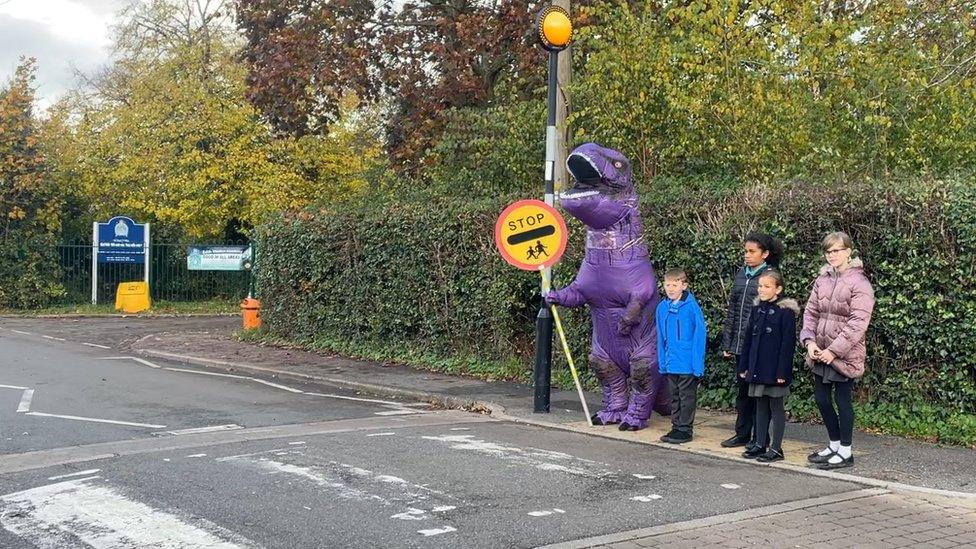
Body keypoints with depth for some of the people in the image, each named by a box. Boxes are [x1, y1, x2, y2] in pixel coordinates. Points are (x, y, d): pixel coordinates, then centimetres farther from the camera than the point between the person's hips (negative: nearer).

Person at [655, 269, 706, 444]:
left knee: (687, 397, 5)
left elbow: (699, 336, -12)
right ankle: (676, 427, 26)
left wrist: (697, 364, -15)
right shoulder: (662, 308, 3)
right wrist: (662, 362, 9)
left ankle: (685, 429, 13)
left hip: (687, 364, -6)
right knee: (674, 397, 16)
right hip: (670, 363, 6)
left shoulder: (691, 307, -14)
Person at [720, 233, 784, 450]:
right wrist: (727, 343, 12)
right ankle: (742, 434, 23)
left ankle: (759, 438, 12)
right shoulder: (741, 275, 10)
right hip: (739, 344, 6)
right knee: (742, 390, 13)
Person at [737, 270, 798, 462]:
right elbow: (748, 340, 13)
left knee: (776, 407, 2)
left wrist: (783, 372, -17)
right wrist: (743, 366, 11)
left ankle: (776, 448, 9)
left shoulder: (786, 311, -11)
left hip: (775, 369, -6)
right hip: (757, 368, 6)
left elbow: (788, 343, -14)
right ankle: (760, 444, 21)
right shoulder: (757, 309, 9)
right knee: (761, 406, 13)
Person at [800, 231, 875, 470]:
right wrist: (810, 341, -5)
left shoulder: (859, 284, -12)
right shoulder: (822, 279, 8)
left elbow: (857, 324, -17)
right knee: (821, 398, 12)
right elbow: (811, 311, 9)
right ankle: (834, 444, 28)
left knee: (842, 399, 1)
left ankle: (846, 452, 14)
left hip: (844, 354, -6)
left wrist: (834, 350, -18)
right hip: (821, 352, 6)